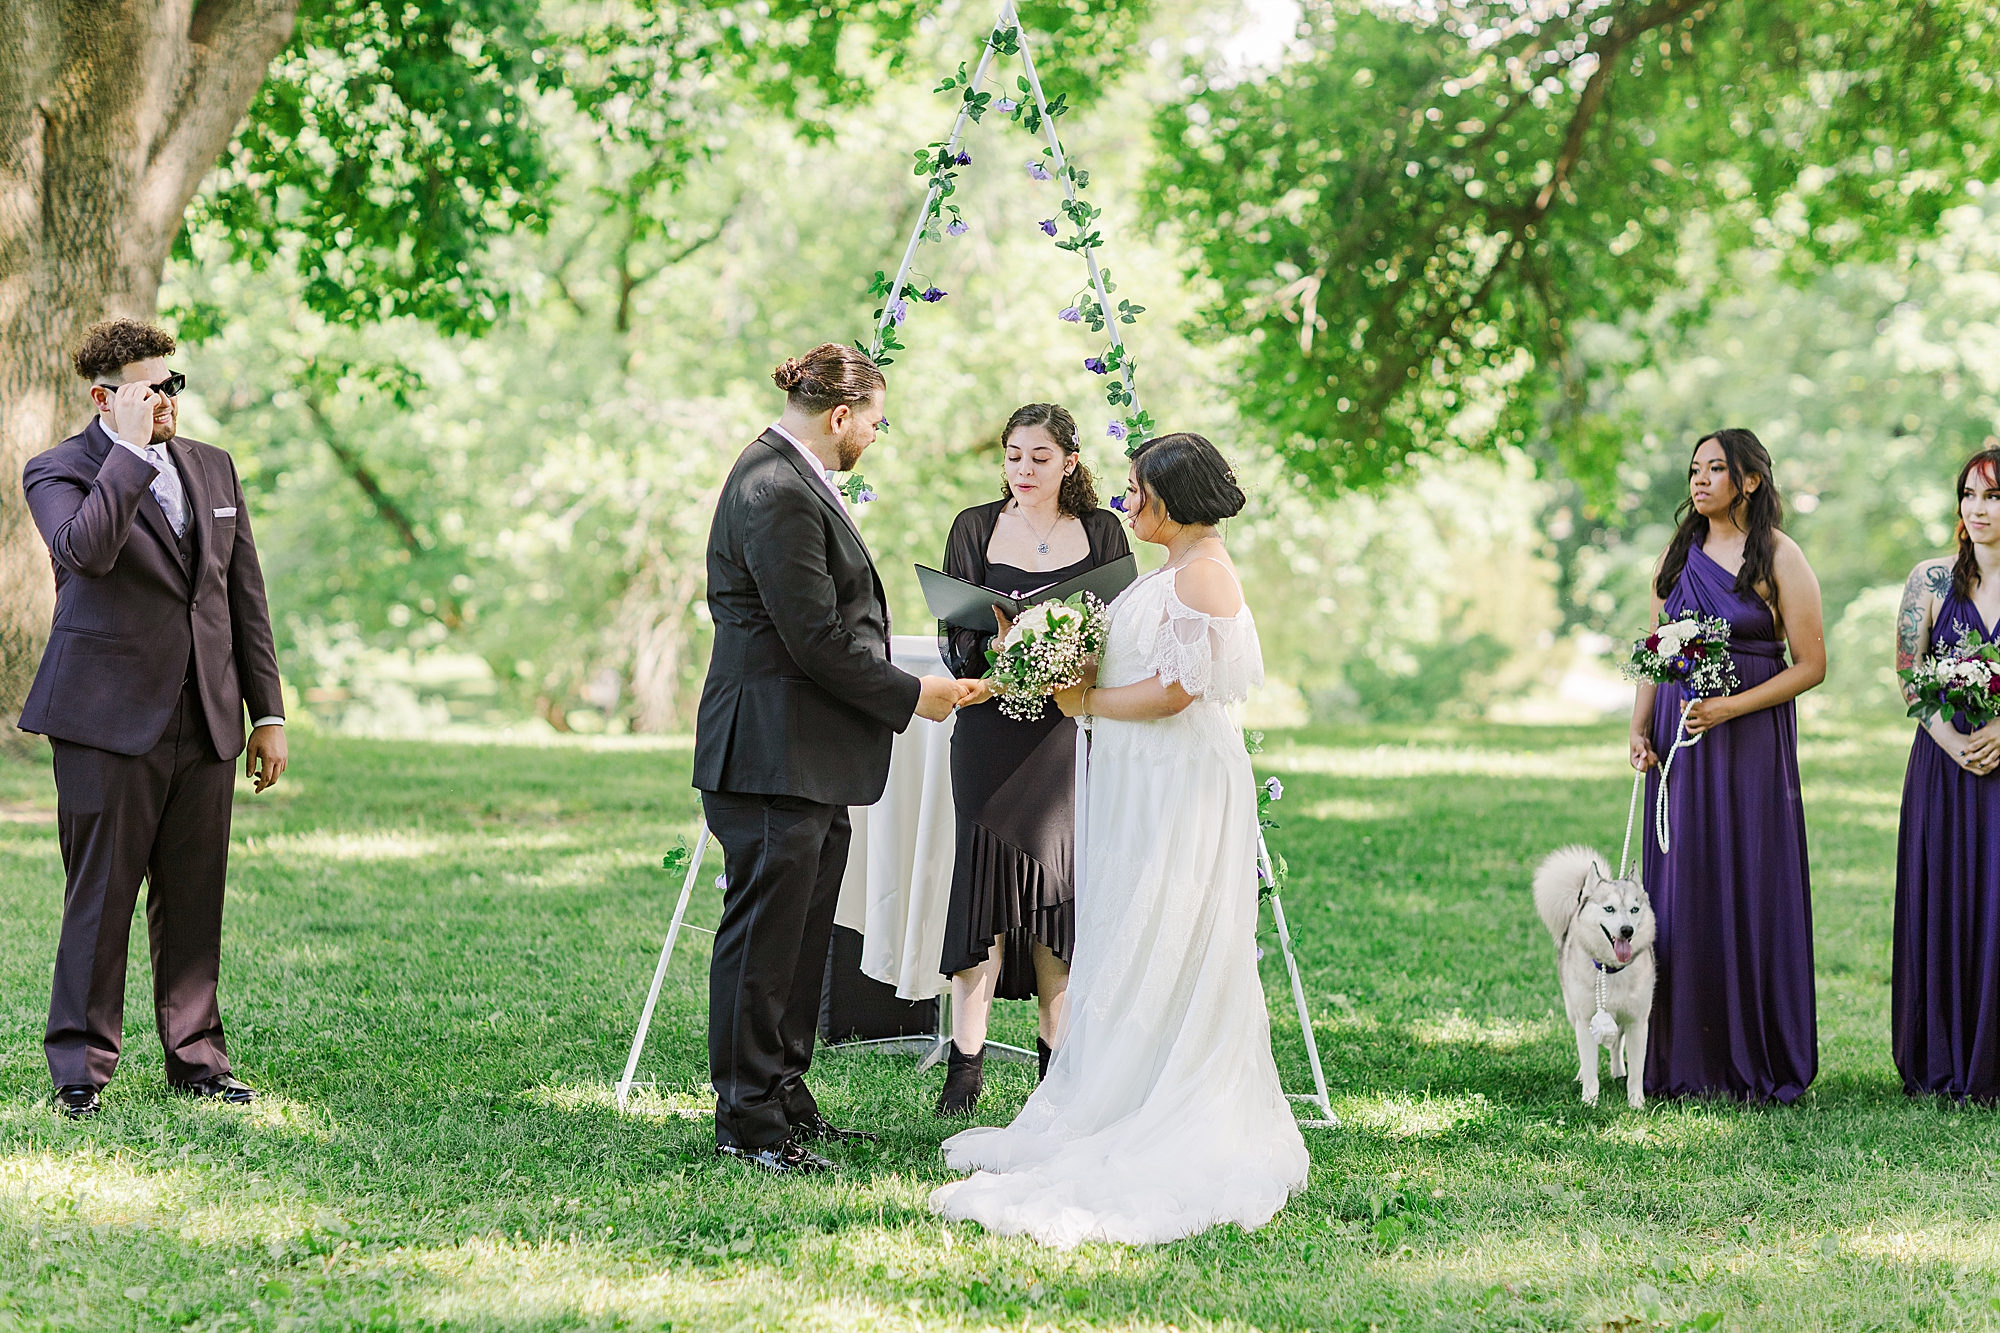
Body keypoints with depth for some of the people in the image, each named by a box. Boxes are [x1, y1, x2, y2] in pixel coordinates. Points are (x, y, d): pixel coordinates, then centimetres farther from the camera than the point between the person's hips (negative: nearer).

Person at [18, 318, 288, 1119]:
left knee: (195, 898, 8)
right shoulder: (59, 472, -3)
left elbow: (246, 596, 16)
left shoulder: (213, 470, 14)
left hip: (205, 721, 5)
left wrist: (268, 713, 13)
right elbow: (85, 549, -26)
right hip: (112, 720, -5)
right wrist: (133, 450, -21)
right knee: (102, 896, -3)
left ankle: (195, 1059, 17)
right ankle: (80, 1070, 5)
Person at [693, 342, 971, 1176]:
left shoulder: (788, 478, 16)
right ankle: (746, 1119, 4)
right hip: (774, 755, -11)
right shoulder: (778, 493, -18)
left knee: (802, 937, 15)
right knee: (764, 935, -3)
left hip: (812, 760, 11)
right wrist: (909, 696, -10)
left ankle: (786, 1098, 23)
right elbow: (816, 638, -21)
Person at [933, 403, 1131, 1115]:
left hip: (1072, 733, 1)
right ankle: (966, 1063, -2)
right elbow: (955, 641, 2)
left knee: (1060, 893, 2)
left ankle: (1059, 1059, 11)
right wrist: (998, 639, -19)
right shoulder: (975, 528, 6)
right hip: (992, 730, -1)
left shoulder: (1101, 532, 8)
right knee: (984, 887, -6)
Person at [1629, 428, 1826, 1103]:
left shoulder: (1780, 558, -4)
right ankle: (1685, 1062, 10)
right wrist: (1639, 730, 3)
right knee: (1682, 890, 3)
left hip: (1751, 742, -5)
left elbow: (1811, 665, -6)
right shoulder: (1678, 555, 12)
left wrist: (1730, 707, -16)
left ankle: (1762, 1064, 5)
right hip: (1678, 740, 5)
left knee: (1751, 892, -3)